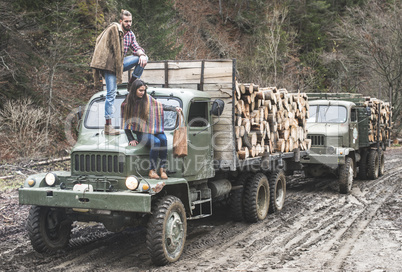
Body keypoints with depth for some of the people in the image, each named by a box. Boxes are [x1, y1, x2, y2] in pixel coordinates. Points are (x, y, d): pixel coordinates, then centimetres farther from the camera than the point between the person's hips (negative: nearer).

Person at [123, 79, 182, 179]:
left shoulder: (148, 99, 5)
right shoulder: (128, 104, 0)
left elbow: (161, 106, 9)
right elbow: (126, 123, 3)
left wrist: (175, 108, -7)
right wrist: (131, 140, -4)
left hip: (154, 129, 3)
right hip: (142, 133, -3)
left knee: (163, 139, -30)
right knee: (156, 142, -33)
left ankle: (162, 168, -24)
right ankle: (152, 170, -26)